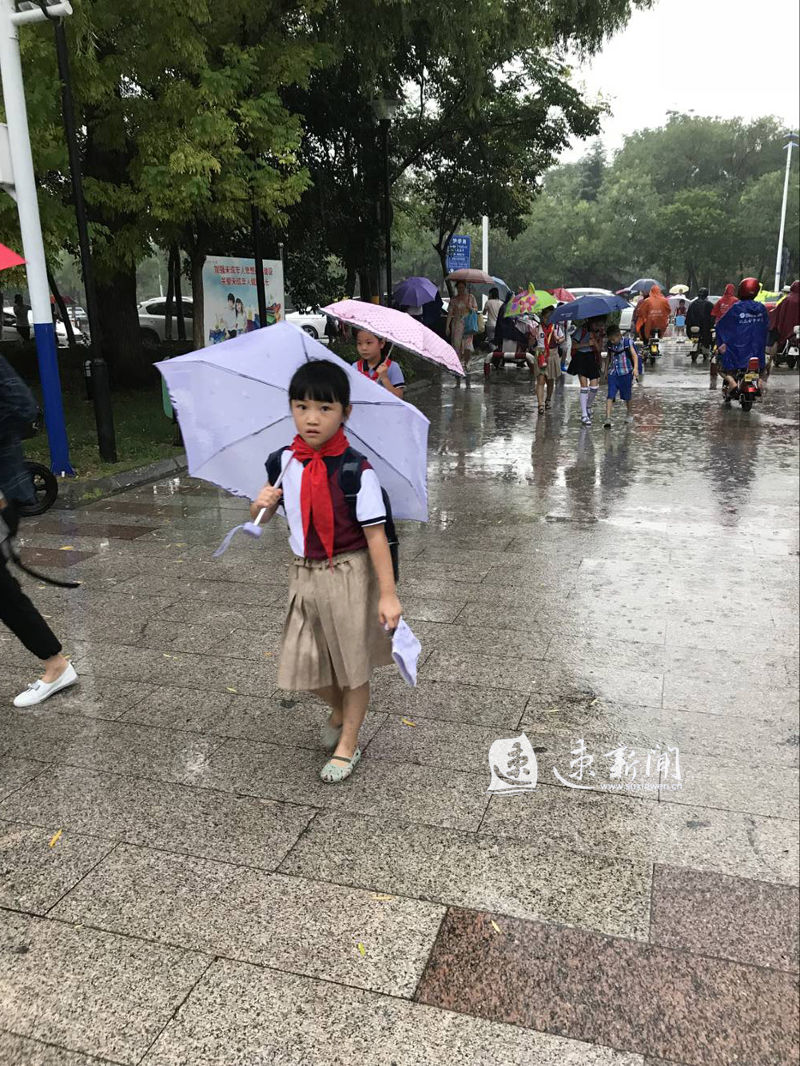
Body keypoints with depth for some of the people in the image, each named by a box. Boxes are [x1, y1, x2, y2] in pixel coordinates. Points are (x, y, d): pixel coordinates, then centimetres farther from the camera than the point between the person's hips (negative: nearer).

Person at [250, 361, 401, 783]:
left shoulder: (356, 470, -16)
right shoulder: (281, 462, -2)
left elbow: (375, 534, -16)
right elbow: (261, 516, 12)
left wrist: (388, 593, -18)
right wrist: (262, 504, -12)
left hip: (349, 576, -4)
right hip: (304, 574, 5)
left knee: (353, 662, 10)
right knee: (305, 664, 12)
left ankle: (348, 744, 31)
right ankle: (339, 709, 45)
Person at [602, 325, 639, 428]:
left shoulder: (627, 342, -8)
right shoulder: (609, 345, 3)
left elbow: (634, 354, -15)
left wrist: (635, 368, -29)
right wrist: (607, 369, 20)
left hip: (625, 373, -2)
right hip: (613, 373, 2)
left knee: (627, 396, 13)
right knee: (610, 396, -12)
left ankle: (629, 414, 35)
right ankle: (608, 418, -18)